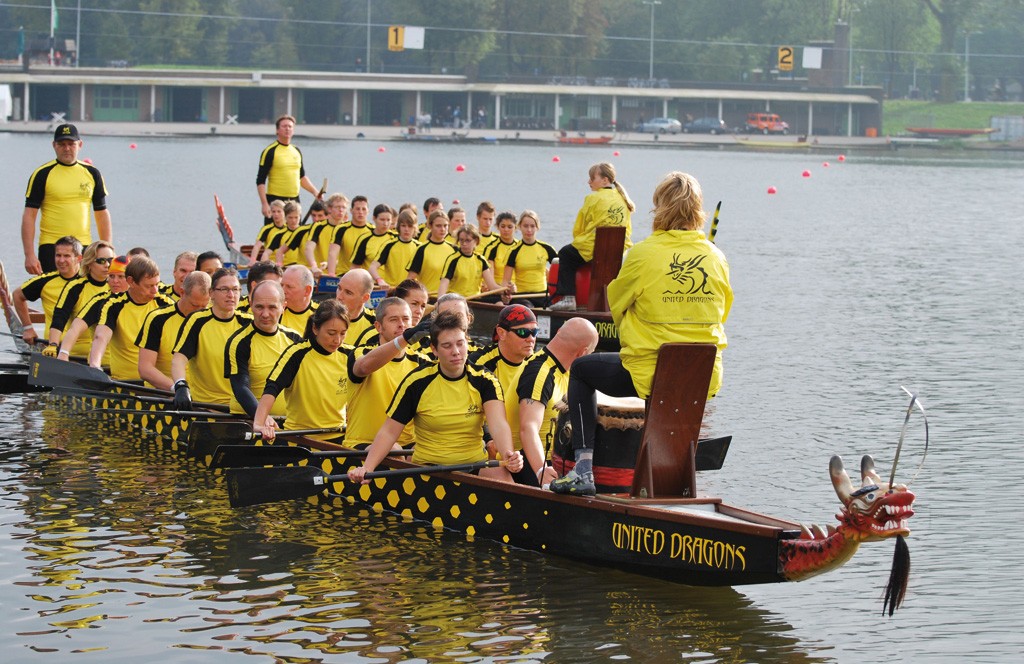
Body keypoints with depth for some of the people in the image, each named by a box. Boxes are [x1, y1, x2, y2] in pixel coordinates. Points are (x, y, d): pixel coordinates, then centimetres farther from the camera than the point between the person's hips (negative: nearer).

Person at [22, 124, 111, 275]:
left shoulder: (92, 173, 9)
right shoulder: (42, 174, -2)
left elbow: (102, 213, 13)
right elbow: (29, 215, -3)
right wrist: (29, 255, -11)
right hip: (51, 248, -3)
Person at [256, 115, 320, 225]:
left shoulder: (296, 151, 12)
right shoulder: (270, 151, -6)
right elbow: (260, 181, -8)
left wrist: (315, 192, 12)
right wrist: (264, 204, -15)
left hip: (294, 200, 6)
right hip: (275, 201, -6)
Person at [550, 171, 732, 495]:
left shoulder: (643, 254, -11)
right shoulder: (716, 257, 0)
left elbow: (615, 303, 6)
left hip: (649, 375, -4)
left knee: (581, 369, 22)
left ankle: (583, 468, 9)